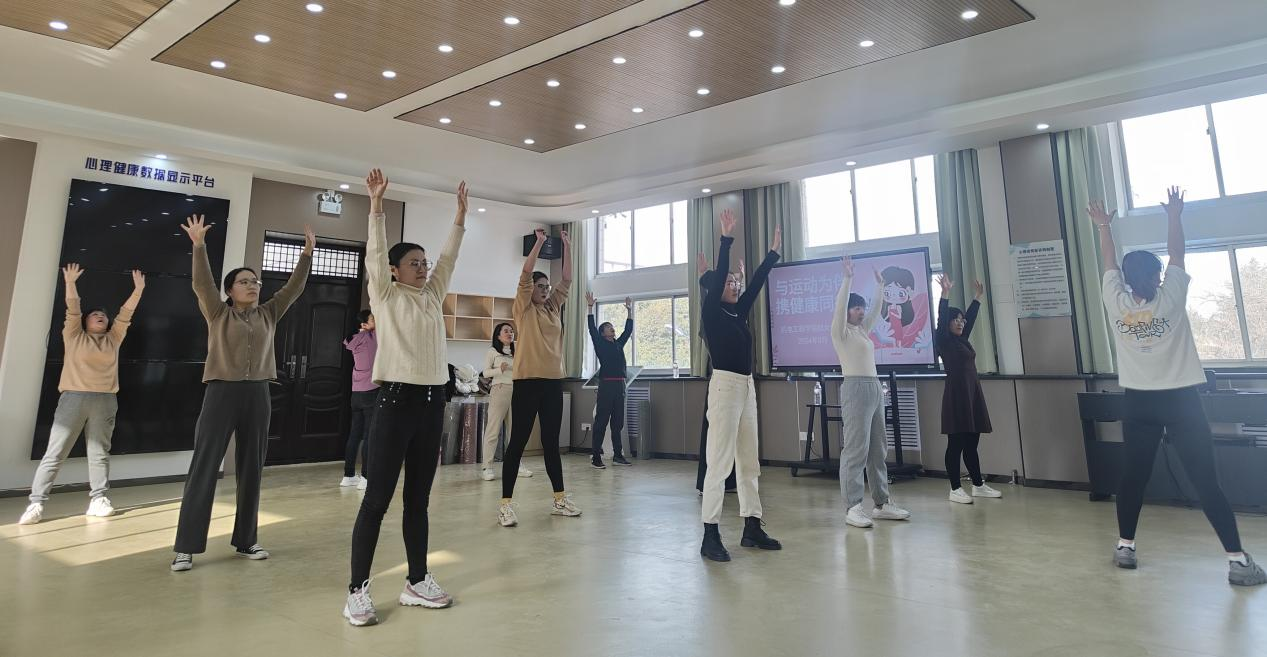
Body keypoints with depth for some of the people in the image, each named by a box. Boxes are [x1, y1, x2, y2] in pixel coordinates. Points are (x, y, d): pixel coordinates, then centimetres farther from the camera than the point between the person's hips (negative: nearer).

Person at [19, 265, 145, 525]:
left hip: (105, 401, 2)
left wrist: (138, 290, -1)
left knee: (99, 452, 4)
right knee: (55, 453, -2)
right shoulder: (74, 336, 10)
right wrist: (70, 283, -15)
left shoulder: (113, 339, 15)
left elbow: (125, 313, 8)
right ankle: (36, 503, 0)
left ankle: (98, 499, 6)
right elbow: (72, 309, -2)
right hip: (74, 398, -2)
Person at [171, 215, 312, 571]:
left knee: (251, 470, 9)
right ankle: (186, 546, 6)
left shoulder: (268, 314, 12)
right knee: (203, 469, -2)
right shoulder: (218, 313, 4)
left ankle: (245, 540, 19)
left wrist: (307, 254, -2)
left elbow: (294, 288, 6)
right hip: (222, 393, -4)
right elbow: (201, 283, -11)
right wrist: (199, 245, -22)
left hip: (258, 396, 4)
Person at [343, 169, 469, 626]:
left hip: (433, 401, 6)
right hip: (397, 399, -6)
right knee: (377, 499, -2)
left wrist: (461, 214, 16)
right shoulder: (385, 296, 1)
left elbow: (449, 256, 16)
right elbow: (375, 250, -8)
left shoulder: (432, 296, 15)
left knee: (418, 500, 11)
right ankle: (358, 591, 6)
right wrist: (376, 202, -13)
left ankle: (417, 582, 19)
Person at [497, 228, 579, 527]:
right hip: (527, 381, -6)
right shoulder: (523, 308, 1)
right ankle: (506, 503, 3)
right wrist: (539, 241, -6)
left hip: (553, 382, 6)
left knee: (551, 442, 13)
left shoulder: (554, 308, 15)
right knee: (518, 441, -2)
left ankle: (560, 499, 20)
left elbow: (567, 280, 13)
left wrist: (567, 247, 10)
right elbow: (525, 273, -9)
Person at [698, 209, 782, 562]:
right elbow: (717, 275, -12)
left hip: (747, 387, 8)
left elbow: (756, 284, 19)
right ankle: (710, 535, -5)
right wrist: (726, 239, -13)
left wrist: (773, 253, 18)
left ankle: (752, 528, 18)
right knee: (720, 461, -10)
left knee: (748, 461, 10)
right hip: (725, 386, -8)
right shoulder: (711, 312, -2)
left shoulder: (739, 314, 17)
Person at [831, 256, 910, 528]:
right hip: (855, 389, -9)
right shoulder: (840, 331, -3)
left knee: (877, 450, 11)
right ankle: (852, 507, -7)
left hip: (875, 389, 9)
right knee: (855, 449, -10)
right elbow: (840, 304, -15)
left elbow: (876, 312, 29)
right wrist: (847, 278, -19)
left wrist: (880, 287, 27)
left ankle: (882, 503, 18)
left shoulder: (861, 331, 19)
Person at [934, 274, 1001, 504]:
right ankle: (955, 489, 1)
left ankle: (979, 485, 21)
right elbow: (941, 318, -18)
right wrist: (945, 293, -25)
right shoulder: (944, 341, -5)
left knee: (972, 443, 13)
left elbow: (971, 317, 27)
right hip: (956, 395, -8)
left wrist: (978, 297, 29)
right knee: (956, 444, -4)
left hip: (973, 394, 8)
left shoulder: (963, 339, 16)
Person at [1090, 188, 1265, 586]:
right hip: (1179, 400, -2)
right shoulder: (1171, 300, -9)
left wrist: (1104, 227, 20)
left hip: (1138, 403, 2)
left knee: (1133, 476, 9)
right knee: (1206, 481, 0)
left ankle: (1125, 546, 15)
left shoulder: (1116, 304, -5)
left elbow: (1109, 265, 10)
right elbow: (1177, 256, 5)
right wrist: (1174, 217, 15)